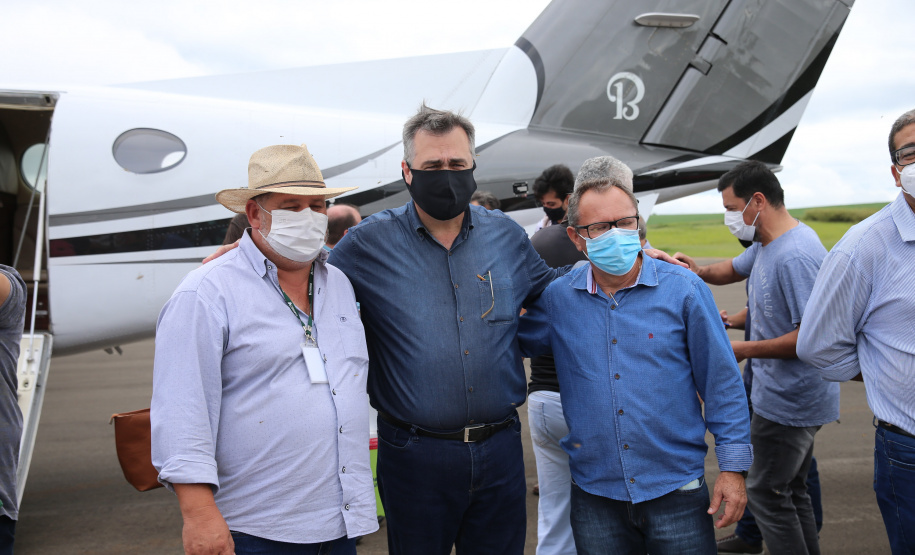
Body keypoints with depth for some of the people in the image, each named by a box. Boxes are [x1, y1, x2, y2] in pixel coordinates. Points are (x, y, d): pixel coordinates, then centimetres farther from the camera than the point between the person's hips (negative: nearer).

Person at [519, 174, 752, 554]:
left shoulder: (685, 290, -5)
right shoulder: (556, 299, -1)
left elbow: (721, 382, -1)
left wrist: (732, 466, -3)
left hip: (677, 490, -1)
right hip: (594, 493, 2)